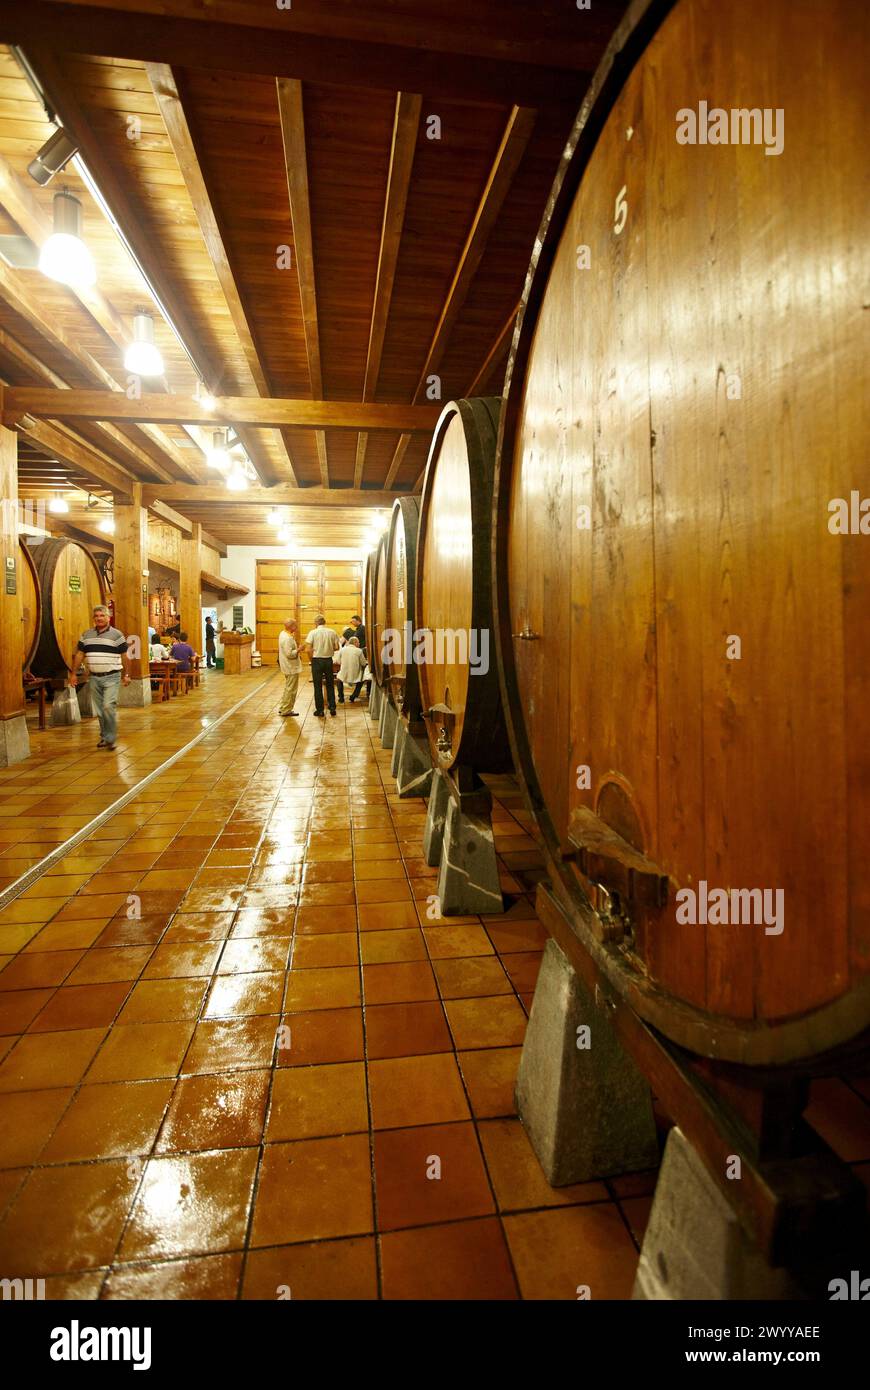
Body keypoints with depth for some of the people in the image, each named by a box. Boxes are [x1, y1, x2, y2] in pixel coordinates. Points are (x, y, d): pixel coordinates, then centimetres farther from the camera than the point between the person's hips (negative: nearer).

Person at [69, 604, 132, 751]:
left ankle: (111, 738, -4)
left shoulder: (117, 635, -3)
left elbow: (125, 656, -2)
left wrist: (126, 675, -4)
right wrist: (74, 673, 10)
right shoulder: (86, 635, 9)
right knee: (99, 710, 10)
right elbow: (79, 654, 13)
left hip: (111, 677, -4)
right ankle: (104, 737, 24)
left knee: (108, 706, -15)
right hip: (94, 678, 5)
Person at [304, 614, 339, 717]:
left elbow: (309, 649, -12)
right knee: (330, 685, 14)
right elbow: (336, 648, -1)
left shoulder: (313, 632, -8)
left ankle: (320, 710, 9)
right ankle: (332, 708, 17)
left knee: (318, 686, 6)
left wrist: (312, 659, 3)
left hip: (317, 660, -2)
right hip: (328, 660, 2)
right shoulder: (332, 632, -1)